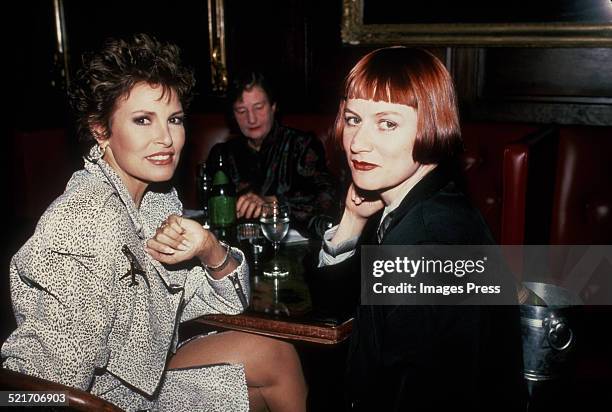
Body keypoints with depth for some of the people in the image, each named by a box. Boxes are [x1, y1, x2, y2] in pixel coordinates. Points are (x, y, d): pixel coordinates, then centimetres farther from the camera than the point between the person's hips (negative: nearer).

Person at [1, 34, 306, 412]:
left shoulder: (158, 197, -3)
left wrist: (211, 251, -18)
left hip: (147, 374, 7)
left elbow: (230, 301, 0)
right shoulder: (89, 224, -29)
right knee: (274, 356, -3)